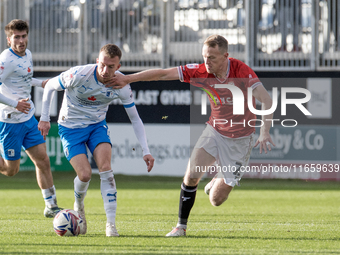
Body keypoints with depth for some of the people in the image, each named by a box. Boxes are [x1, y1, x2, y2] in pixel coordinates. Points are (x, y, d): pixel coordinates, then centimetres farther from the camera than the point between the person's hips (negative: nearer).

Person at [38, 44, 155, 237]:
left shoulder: (121, 85, -17)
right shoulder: (80, 75, -27)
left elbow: (135, 118, -5)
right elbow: (50, 86, -9)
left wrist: (146, 151, -12)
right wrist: (45, 118, -9)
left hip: (97, 125, 3)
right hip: (70, 127, -2)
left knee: (106, 168, -20)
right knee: (85, 174, -16)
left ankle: (111, 224, -15)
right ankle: (79, 206, 20)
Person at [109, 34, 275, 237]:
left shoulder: (241, 71, -25)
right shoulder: (200, 72, -13)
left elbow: (266, 100, -28)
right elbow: (164, 74, -7)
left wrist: (265, 133, -38)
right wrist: (128, 79, -8)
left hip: (239, 140, -3)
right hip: (215, 131, 3)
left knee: (216, 200, -5)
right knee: (191, 175, -16)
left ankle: (218, 183, 33)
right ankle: (181, 226, 5)